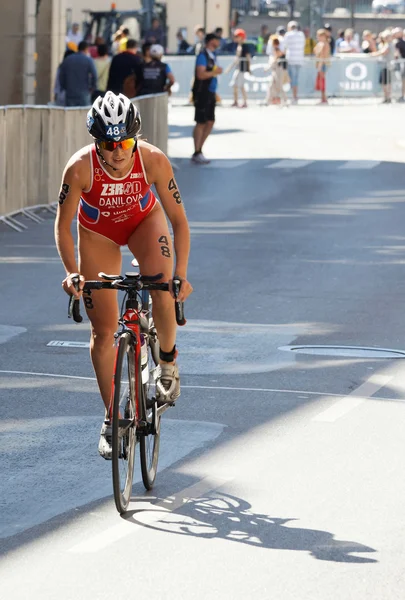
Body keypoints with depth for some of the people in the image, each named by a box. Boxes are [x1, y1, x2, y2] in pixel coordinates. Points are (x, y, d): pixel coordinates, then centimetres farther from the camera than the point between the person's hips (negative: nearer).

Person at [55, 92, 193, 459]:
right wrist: (72, 272, -35)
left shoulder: (154, 160, -32)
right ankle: (111, 419, 14)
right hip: (98, 232, 0)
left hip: (144, 220, 0)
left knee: (164, 288, -30)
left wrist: (181, 273, -31)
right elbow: (63, 225, -22)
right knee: (103, 331, 0)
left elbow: (178, 220, -23)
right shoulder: (80, 168, -34)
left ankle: (168, 363, -2)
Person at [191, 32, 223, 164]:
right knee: (200, 123, -5)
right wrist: (215, 72, -15)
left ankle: (199, 151, 17)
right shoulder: (203, 56, -13)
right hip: (202, 94, -9)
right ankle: (197, 153, 1)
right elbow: (201, 74, -23)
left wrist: (214, 93, 17)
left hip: (210, 93, 9)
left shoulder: (212, 56, 14)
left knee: (210, 122, 9)